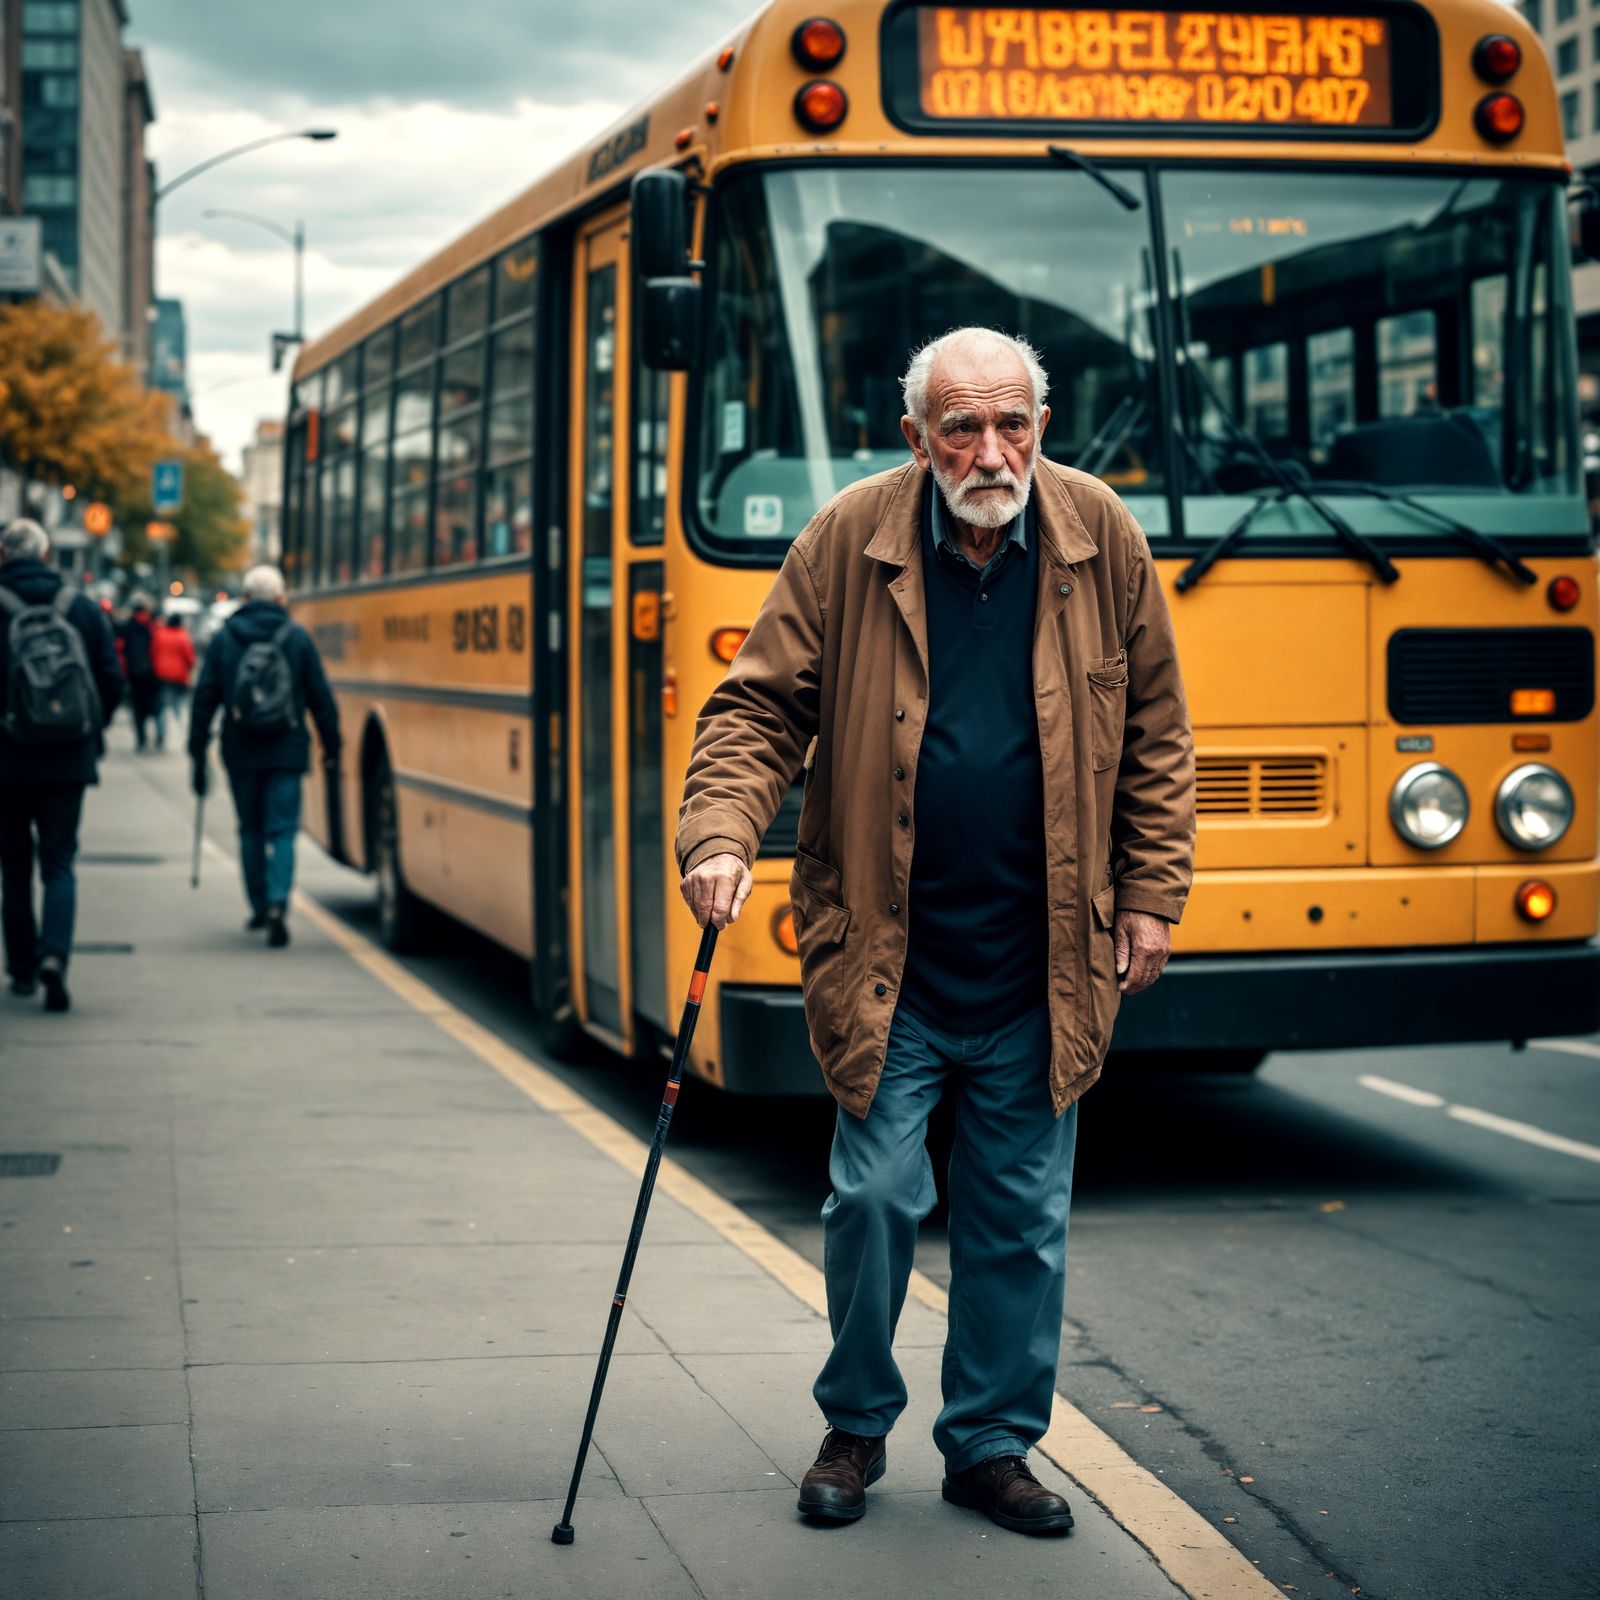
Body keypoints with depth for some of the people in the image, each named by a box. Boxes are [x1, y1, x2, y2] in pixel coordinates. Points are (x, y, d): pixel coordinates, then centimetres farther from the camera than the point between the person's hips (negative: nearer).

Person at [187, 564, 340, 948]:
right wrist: (331, 745, 11)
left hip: (241, 753, 1)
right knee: (281, 830, -2)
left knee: (251, 830, 16)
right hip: (286, 753, -1)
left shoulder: (224, 639, 2)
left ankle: (260, 907, 23)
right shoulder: (298, 638, -1)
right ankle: (277, 904, -21)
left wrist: (198, 753, 7)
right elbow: (320, 697, 1)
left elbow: (204, 699, 2)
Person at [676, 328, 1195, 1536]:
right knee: (875, 1196, 1)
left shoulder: (1103, 541, -1)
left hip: (1041, 967, 2)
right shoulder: (848, 542, -6)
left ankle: (994, 1444, 25)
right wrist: (721, 834, -19)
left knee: (1022, 1219, 10)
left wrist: (1151, 893, 3)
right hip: (886, 955, -1)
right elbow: (760, 706, -3)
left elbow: (1156, 735, 6)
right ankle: (857, 1425, 24)